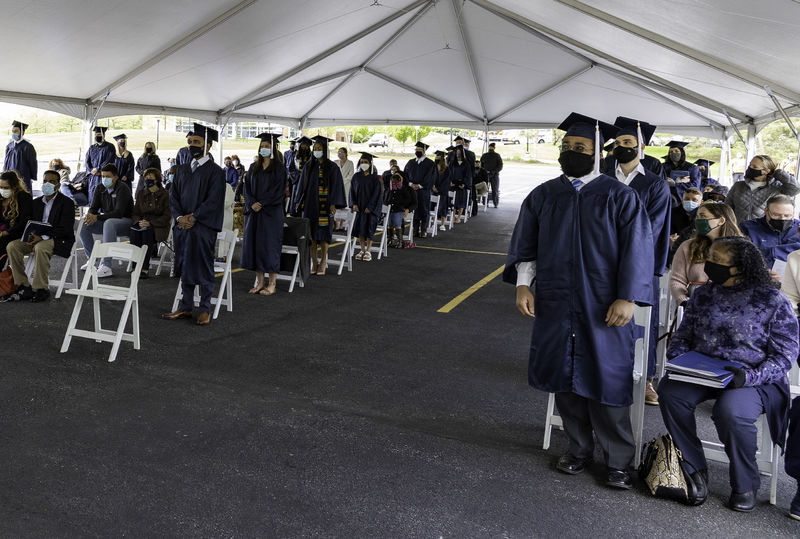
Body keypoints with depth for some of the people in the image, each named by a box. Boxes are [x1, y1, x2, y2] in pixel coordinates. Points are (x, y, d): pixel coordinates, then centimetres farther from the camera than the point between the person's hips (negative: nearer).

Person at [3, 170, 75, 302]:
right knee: (12, 246, -17)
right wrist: (29, 236, -9)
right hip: (37, 238, 7)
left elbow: (65, 230, -15)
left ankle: (42, 289, -27)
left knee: (40, 248, -37)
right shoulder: (36, 202, 16)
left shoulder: (67, 203, -5)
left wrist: (42, 237, -25)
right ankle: (24, 287, -14)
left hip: (60, 240, -6)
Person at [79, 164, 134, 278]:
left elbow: (119, 212, -24)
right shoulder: (99, 189, 5)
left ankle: (106, 266, -44)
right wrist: (90, 215, -23)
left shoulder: (123, 189, -16)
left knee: (109, 223, -39)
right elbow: (94, 207, 3)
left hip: (125, 222, -7)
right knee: (83, 224, -14)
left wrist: (97, 217, -34)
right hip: (106, 220, 7)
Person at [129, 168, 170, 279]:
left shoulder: (165, 194, 0)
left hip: (159, 226, -4)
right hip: (142, 224, 4)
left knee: (147, 232, -36)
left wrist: (150, 223, -18)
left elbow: (167, 216, -6)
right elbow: (135, 212, 15)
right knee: (133, 231, -30)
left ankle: (145, 268, -35)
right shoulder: (141, 194, 17)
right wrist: (139, 221, -9)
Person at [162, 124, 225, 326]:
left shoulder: (215, 171, -4)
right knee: (185, 266, 10)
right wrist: (179, 217, -7)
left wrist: (193, 217, -15)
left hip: (203, 227, -6)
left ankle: (204, 310, 8)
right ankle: (185, 307, 18)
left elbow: (214, 201, -12)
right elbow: (173, 196, 10)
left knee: (203, 268, 0)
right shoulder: (182, 169, 14)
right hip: (182, 225, 6)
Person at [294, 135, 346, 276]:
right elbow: (303, 185, 15)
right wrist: (300, 201, 9)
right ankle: (314, 261, 11)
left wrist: (333, 204, -13)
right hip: (310, 204, 4)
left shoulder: (332, 167, -2)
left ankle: (323, 261, 10)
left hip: (324, 205, -4)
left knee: (323, 231, -1)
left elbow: (336, 186, -5)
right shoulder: (309, 167, 11)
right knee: (311, 232, 3)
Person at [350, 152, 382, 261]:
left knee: (369, 228, -2)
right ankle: (362, 250, 13)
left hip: (370, 207, -4)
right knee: (360, 228, 4)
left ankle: (368, 251, 5)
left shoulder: (374, 177, -5)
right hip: (358, 207, 4)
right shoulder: (356, 176, 7)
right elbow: (352, 191, 7)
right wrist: (354, 204, -6)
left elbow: (376, 193, -8)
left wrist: (370, 207, -14)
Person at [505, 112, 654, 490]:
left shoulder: (620, 197, -2)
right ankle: (579, 448, 29)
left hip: (604, 309, -3)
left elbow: (637, 250, -6)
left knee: (606, 382, 3)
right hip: (555, 306, 3)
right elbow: (525, 245, 9)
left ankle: (617, 460, 19)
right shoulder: (543, 196, 7)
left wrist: (627, 298, -14)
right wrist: (523, 284, -5)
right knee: (565, 379, 11)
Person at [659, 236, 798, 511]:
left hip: (755, 380, -4)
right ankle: (695, 470, -10)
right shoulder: (702, 296, 8)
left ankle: (745, 485, -6)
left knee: (731, 411, -36)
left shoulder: (774, 302, -5)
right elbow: (683, 336, 15)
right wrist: (676, 362, -7)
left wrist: (749, 377, -23)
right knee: (669, 390, -27)